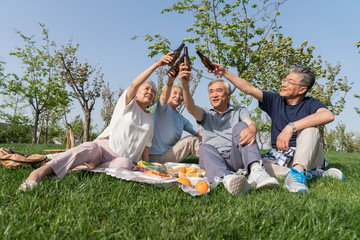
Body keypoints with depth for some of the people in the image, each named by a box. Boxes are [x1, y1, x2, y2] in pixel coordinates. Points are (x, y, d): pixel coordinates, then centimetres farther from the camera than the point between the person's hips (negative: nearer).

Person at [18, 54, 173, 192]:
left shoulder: (150, 119, 21)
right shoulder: (129, 104, 8)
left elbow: (146, 145, 19)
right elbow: (134, 85, -14)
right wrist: (156, 65, -23)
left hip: (122, 157, 3)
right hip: (105, 145, -3)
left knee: (127, 164, -35)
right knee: (89, 147, -38)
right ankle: (41, 171, -55)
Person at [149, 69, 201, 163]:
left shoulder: (181, 119, 13)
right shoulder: (162, 108, -8)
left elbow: (198, 133, 10)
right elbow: (164, 96, -31)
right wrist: (170, 80, -51)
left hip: (169, 154, 8)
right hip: (156, 157, -7)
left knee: (198, 140, 4)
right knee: (191, 140, -19)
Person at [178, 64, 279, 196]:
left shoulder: (240, 111, 19)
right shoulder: (207, 114, 22)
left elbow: (251, 124, -4)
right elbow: (191, 108, -2)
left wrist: (251, 129, -31)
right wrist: (185, 86, -22)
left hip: (236, 159, 0)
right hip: (213, 160, 1)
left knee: (240, 126, -23)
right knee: (205, 148, -31)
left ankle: (256, 170, -46)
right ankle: (227, 179, -60)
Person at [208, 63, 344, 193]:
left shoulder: (309, 103, -1)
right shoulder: (276, 100, 9)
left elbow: (328, 115, -25)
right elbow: (249, 89, 1)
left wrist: (291, 127, -35)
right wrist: (225, 72, -8)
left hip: (306, 156, -3)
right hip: (279, 157, 3)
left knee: (309, 126, -27)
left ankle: (298, 172, -42)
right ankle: (313, 174, -23)